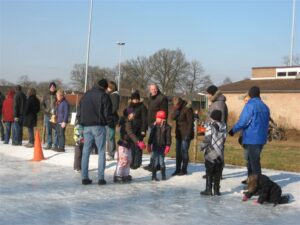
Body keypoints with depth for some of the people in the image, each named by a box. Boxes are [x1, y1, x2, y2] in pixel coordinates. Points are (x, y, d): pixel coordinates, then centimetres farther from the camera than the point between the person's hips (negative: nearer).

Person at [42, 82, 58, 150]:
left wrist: (55, 113, -13)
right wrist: (46, 110, 2)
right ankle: (49, 144, 16)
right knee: (48, 131, 8)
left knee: (56, 131, -4)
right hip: (47, 115, 4)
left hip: (55, 115, -4)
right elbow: (42, 104, 17)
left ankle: (55, 145, 0)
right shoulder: (46, 96, 11)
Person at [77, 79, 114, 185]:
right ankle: (101, 178, -2)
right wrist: (111, 125, 4)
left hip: (86, 126, 5)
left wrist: (81, 123, 19)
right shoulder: (104, 96, -4)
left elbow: (79, 111, 15)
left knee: (86, 151, 7)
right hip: (99, 126, -5)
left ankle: (84, 177, 6)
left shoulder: (86, 95, 13)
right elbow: (108, 113, -7)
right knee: (101, 151, 1)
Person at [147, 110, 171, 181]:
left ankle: (163, 175, 17)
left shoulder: (167, 127, -5)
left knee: (161, 161, 3)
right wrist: (149, 145, 8)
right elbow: (151, 136, 8)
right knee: (155, 161, 2)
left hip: (162, 147, -2)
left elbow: (168, 137, -6)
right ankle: (154, 176, 10)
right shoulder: (155, 126, 1)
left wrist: (167, 146, -12)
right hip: (155, 146, 2)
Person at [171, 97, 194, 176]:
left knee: (184, 152, -4)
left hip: (185, 134, -8)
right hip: (179, 134, 8)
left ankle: (184, 170, 5)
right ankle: (178, 169, 17)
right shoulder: (177, 109, 8)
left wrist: (188, 134, -19)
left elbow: (190, 122, -16)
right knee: (178, 152, 10)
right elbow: (173, 117, -4)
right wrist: (176, 109, -16)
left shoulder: (187, 109, -15)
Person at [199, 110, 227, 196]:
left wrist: (202, 146, -3)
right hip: (220, 154, 4)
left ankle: (208, 189, 5)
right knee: (218, 173, 10)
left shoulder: (210, 126, -13)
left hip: (211, 153, -4)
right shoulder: (223, 126, 2)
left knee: (209, 172, 4)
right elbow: (224, 138, 2)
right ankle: (216, 190, 11)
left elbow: (207, 139, -15)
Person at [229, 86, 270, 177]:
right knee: (252, 160, 19)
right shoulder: (264, 106, 10)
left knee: (254, 162, -3)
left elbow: (243, 121, -18)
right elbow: (266, 123, 14)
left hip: (251, 139, -8)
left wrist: (233, 130, -6)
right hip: (261, 138, 8)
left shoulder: (250, 105, -13)